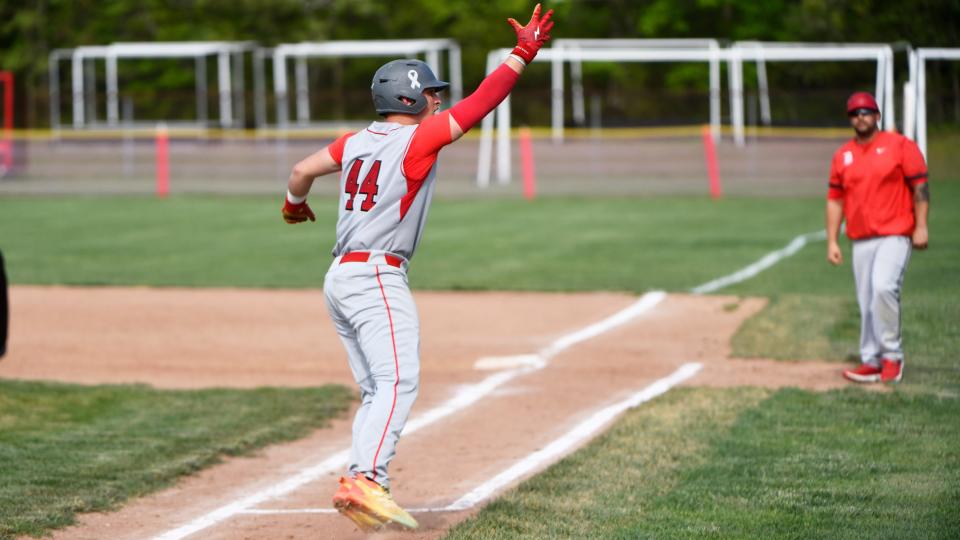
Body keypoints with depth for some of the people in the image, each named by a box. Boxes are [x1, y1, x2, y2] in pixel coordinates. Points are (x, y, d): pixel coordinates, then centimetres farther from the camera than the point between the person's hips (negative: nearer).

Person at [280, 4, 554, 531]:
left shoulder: (356, 142, 13)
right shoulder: (418, 138, -8)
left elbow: (302, 170, 19)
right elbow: (480, 103, -10)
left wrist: (294, 205, 40)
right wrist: (522, 53, -5)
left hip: (340, 279, 9)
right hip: (376, 277, -9)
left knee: (376, 391, 12)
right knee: (398, 381, -20)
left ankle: (360, 489, 3)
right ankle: (365, 481, -35)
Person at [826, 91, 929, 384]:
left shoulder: (900, 145, 0)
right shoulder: (843, 156, 13)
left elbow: (920, 186, -3)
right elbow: (835, 200, 15)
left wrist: (921, 227, -11)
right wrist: (832, 241, 9)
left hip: (895, 235, -5)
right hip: (860, 240, 5)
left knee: (883, 287, -22)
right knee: (866, 302, 4)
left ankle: (892, 355, -10)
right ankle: (871, 362, 11)